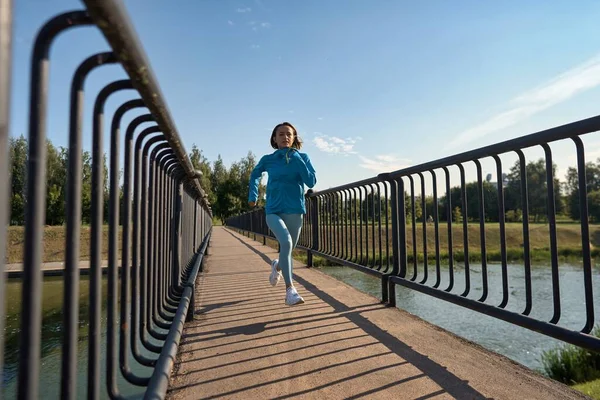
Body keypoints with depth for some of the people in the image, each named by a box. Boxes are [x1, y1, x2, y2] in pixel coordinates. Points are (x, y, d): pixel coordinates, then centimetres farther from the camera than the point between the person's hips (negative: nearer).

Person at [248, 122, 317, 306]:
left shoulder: (302, 157, 0)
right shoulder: (268, 159, 1)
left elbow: (311, 182, -12)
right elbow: (255, 175, 21)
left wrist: (297, 159, -16)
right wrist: (252, 196, 13)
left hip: (295, 212, 2)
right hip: (274, 211, -2)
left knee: (288, 249, 13)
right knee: (286, 242, -28)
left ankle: (277, 266, 49)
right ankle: (290, 288, -20)